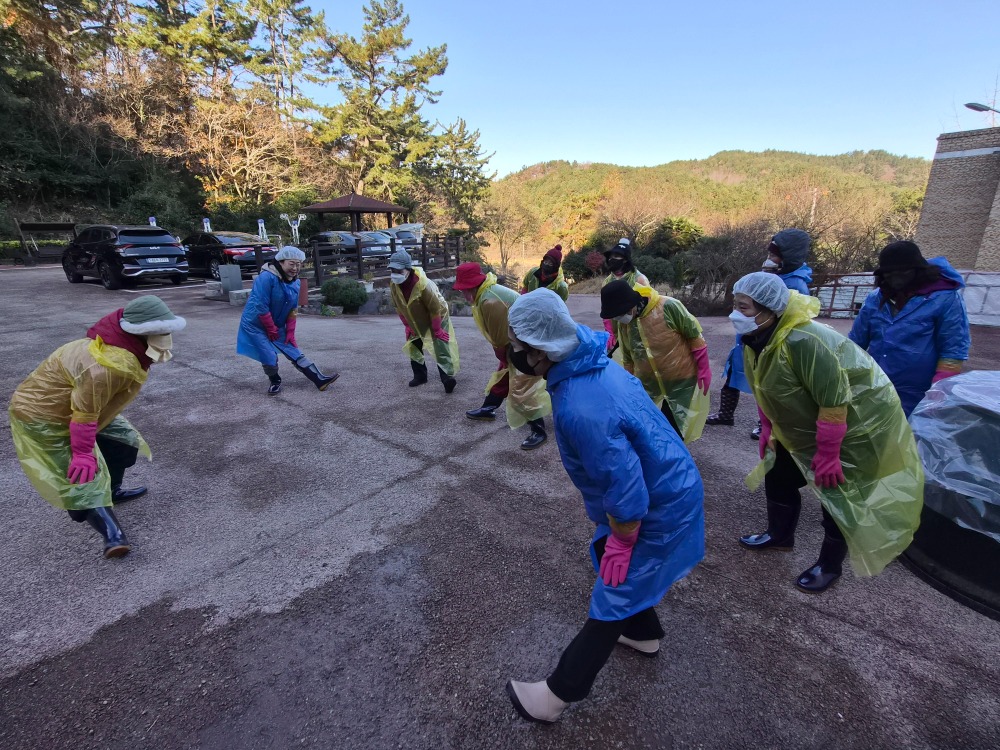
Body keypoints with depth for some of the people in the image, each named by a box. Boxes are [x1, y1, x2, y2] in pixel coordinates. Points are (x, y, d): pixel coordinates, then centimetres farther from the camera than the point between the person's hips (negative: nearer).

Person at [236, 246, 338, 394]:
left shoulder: (295, 282, -1)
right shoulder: (267, 277, -25)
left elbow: (293, 310, 5)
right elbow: (261, 307, -24)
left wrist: (290, 332, 1)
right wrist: (271, 330, -16)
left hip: (276, 326, 6)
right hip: (256, 324, -6)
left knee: (295, 353, 2)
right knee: (269, 357, -10)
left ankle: (320, 380, 0)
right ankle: (275, 382, 17)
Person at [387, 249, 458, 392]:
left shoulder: (423, 284, -38)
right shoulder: (393, 284, -17)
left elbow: (435, 309, -28)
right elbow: (399, 307, -1)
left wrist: (437, 330, -20)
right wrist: (407, 326, 1)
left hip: (437, 317, -7)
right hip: (416, 321, 7)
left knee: (441, 348, -15)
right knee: (412, 347, 13)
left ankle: (448, 378, -15)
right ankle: (420, 375, 26)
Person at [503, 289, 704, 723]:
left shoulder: (579, 408, -37)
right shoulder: (596, 367, -6)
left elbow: (626, 489, -31)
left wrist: (619, 542, -14)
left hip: (657, 509, -9)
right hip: (666, 488, 9)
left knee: (610, 601, 6)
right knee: (605, 557, 26)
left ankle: (557, 695, 24)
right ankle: (645, 634, 50)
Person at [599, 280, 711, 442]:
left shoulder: (668, 307, -24)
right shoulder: (623, 323, -6)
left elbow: (695, 336, -13)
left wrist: (703, 370, -9)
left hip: (682, 383, -4)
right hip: (649, 388, 5)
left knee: (676, 431, 9)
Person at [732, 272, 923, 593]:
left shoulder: (803, 341, -38)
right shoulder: (755, 340, -9)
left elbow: (834, 401, -33)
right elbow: (765, 392, 5)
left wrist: (827, 454, -25)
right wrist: (768, 431, 7)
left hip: (858, 424, -8)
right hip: (803, 428, 8)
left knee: (839, 493, 4)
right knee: (778, 475, 14)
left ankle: (830, 564, 26)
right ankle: (779, 535, 36)